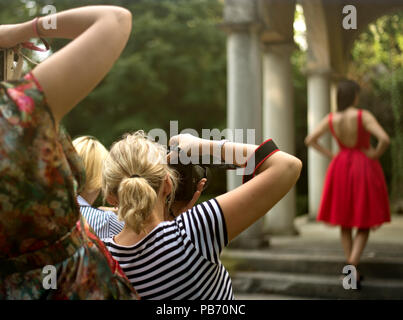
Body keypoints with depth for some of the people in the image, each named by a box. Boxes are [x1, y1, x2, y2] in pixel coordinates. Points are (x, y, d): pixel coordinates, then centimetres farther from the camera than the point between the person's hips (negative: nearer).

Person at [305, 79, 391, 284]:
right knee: (364, 223, 5)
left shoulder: (330, 119, -2)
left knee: (345, 223, 16)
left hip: (341, 169, 4)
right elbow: (385, 139, -26)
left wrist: (330, 156, 9)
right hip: (364, 170, -4)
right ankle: (352, 265, -16)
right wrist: (377, 154, -7)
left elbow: (309, 140, 4)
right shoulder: (363, 116, -16)